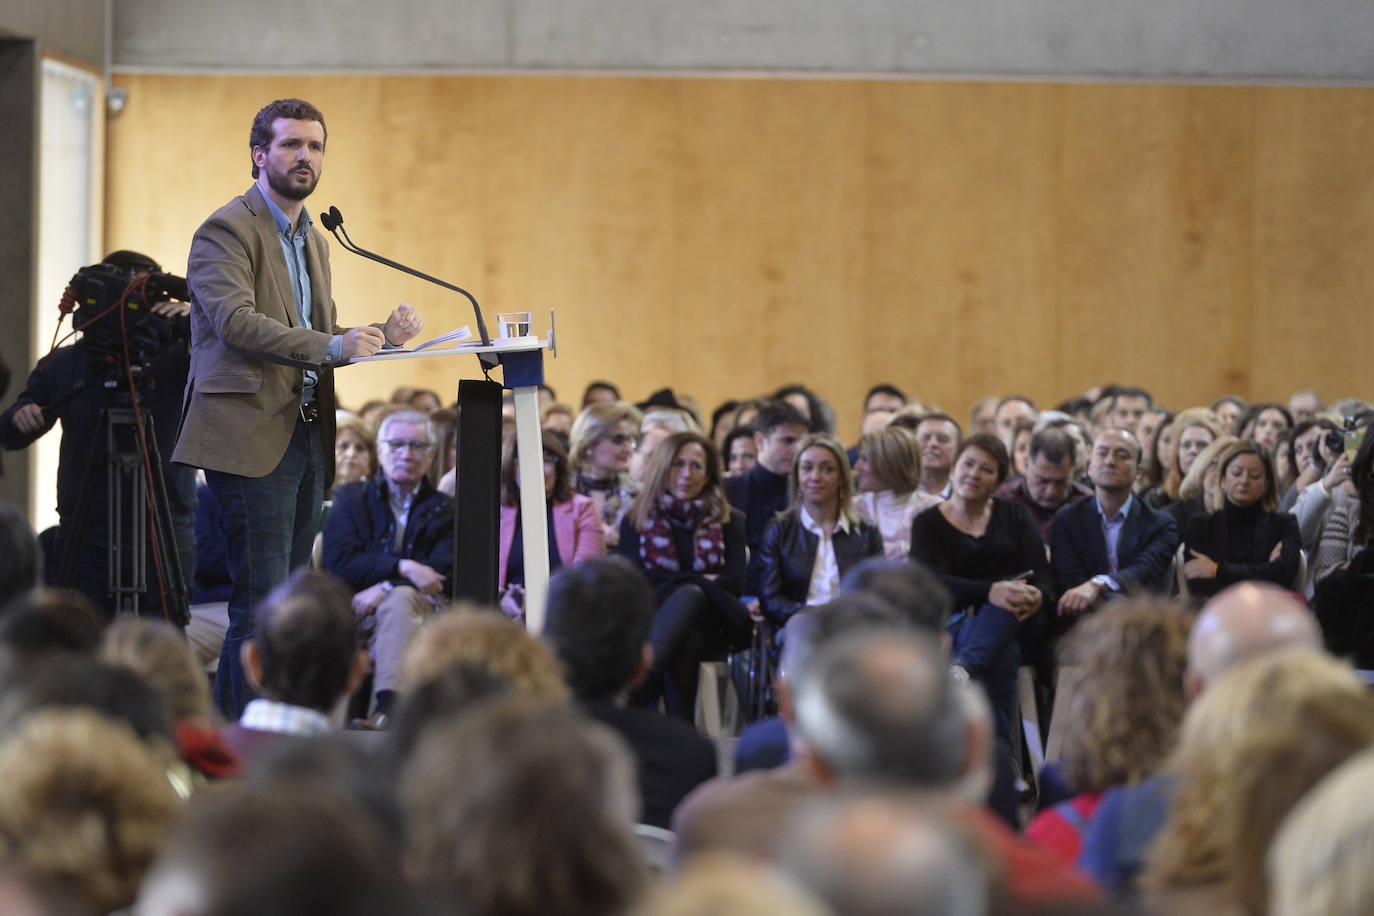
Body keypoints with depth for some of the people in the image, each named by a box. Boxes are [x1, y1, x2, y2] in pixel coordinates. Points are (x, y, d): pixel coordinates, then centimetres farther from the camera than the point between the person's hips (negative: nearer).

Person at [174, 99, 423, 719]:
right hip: (253, 440, -9)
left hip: (306, 437, 9)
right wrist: (333, 346, -30)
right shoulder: (226, 230, -6)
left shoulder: (312, 240, 22)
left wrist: (380, 337, 5)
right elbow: (235, 321, -21)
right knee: (262, 605, -12)